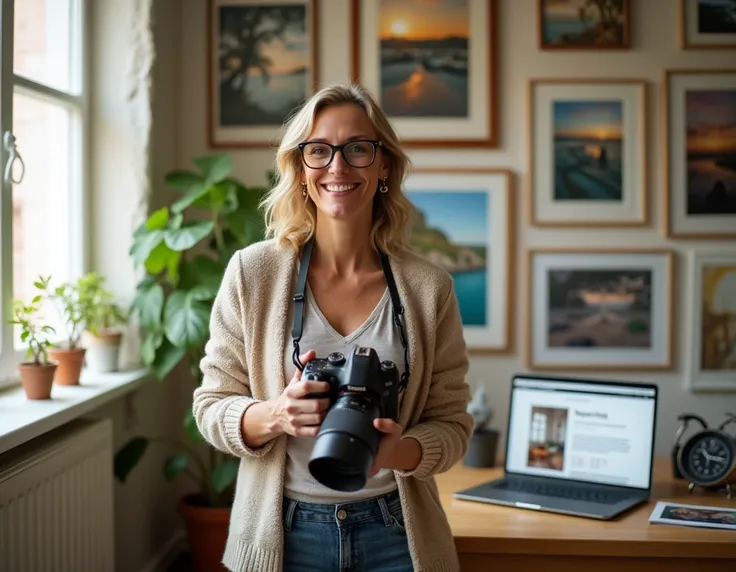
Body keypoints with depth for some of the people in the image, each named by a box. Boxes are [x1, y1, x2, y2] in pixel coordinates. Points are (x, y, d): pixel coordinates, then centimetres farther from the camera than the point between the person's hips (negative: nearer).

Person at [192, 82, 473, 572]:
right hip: (284, 532, 0)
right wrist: (273, 416, -22)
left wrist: (400, 451, -22)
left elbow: (452, 424, -1)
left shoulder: (428, 287, -4)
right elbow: (211, 407, -2)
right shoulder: (253, 272, -6)